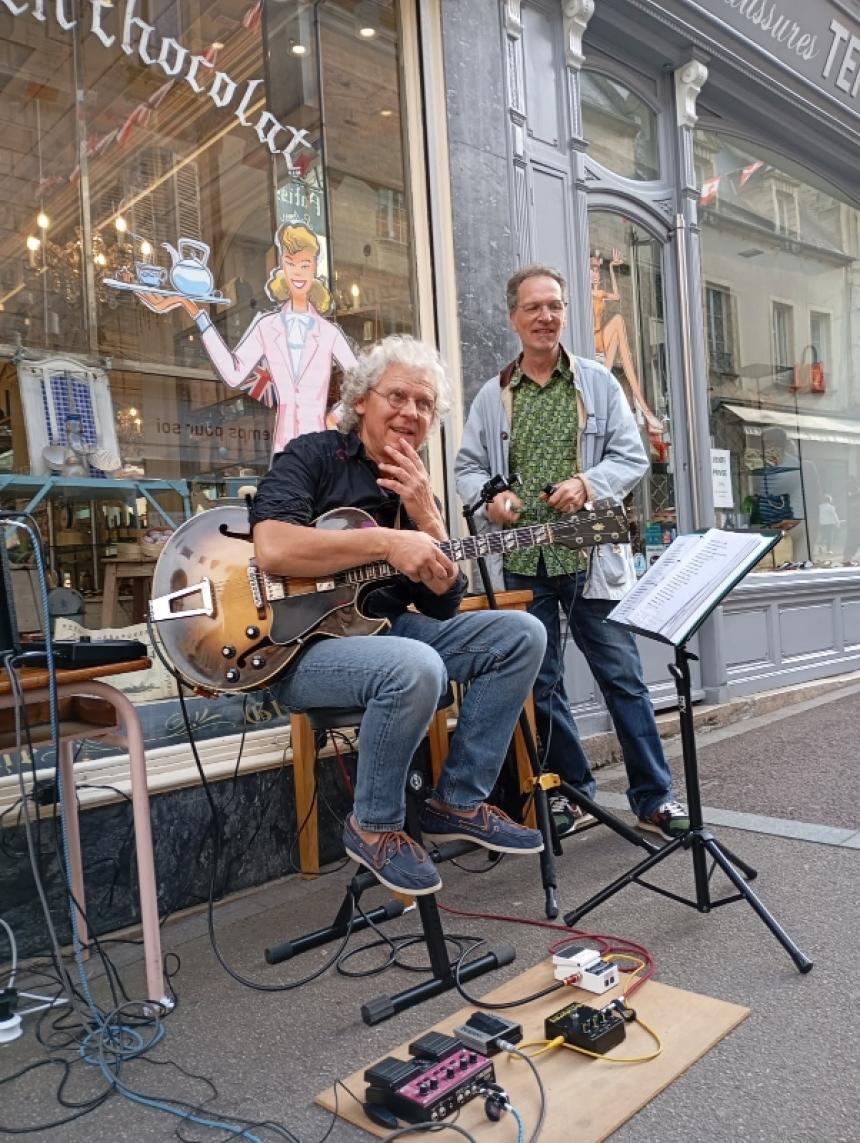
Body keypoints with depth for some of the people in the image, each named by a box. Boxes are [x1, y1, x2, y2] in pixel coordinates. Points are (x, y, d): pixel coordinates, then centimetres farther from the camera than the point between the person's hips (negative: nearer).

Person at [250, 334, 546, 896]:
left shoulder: (415, 487, 14)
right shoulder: (313, 457, -4)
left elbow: (444, 604, 6)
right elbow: (272, 549, -24)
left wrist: (425, 517, -8)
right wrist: (386, 543, -22)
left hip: (387, 631, 7)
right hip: (302, 643, -7)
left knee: (522, 633, -5)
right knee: (416, 668, -36)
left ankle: (459, 802, 5)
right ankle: (374, 826, -7)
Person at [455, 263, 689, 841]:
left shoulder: (599, 382, 7)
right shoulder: (492, 395, 11)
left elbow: (633, 457, 4)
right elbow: (468, 466, 12)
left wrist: (586, 483, -14)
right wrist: (489, 499, -9)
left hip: (590, 556, -2)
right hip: (523, 562, 2)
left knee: (623, 675, 1)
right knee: (541, 684, 8)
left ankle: (654, 796, 14)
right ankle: (572, 790, 25)